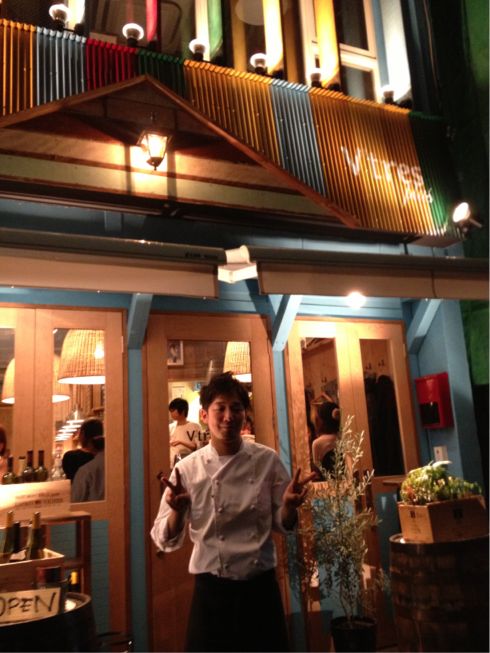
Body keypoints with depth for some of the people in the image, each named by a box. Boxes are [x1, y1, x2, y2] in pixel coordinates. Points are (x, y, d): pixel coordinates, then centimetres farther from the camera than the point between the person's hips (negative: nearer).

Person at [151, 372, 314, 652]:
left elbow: (283, 525, 3)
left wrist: (289, 505, -18)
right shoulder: (187, 469, -7)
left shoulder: (267, 460, -6)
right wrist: (177, 511, -23)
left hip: (261, 588, 1)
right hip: (211, 591, -1)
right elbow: (167, 540, -3)